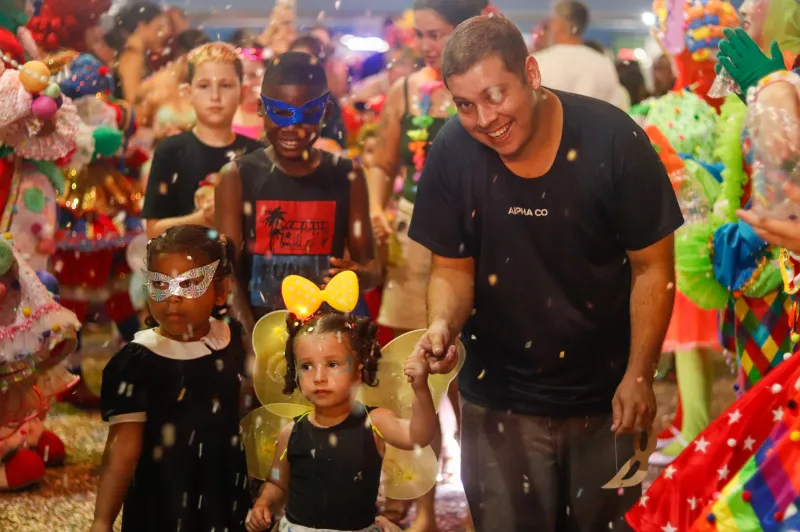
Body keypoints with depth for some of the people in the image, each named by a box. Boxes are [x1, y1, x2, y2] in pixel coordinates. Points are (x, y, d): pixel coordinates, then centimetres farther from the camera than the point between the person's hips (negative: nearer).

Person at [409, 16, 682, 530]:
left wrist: (639, 375, -12)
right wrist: (443, 324, -22)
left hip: (603, 395, -1)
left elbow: (652, 266, -9)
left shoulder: (614, 140, -18)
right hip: (500, 399, 1)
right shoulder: (452, 155, -12)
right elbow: (452, 268, -1)